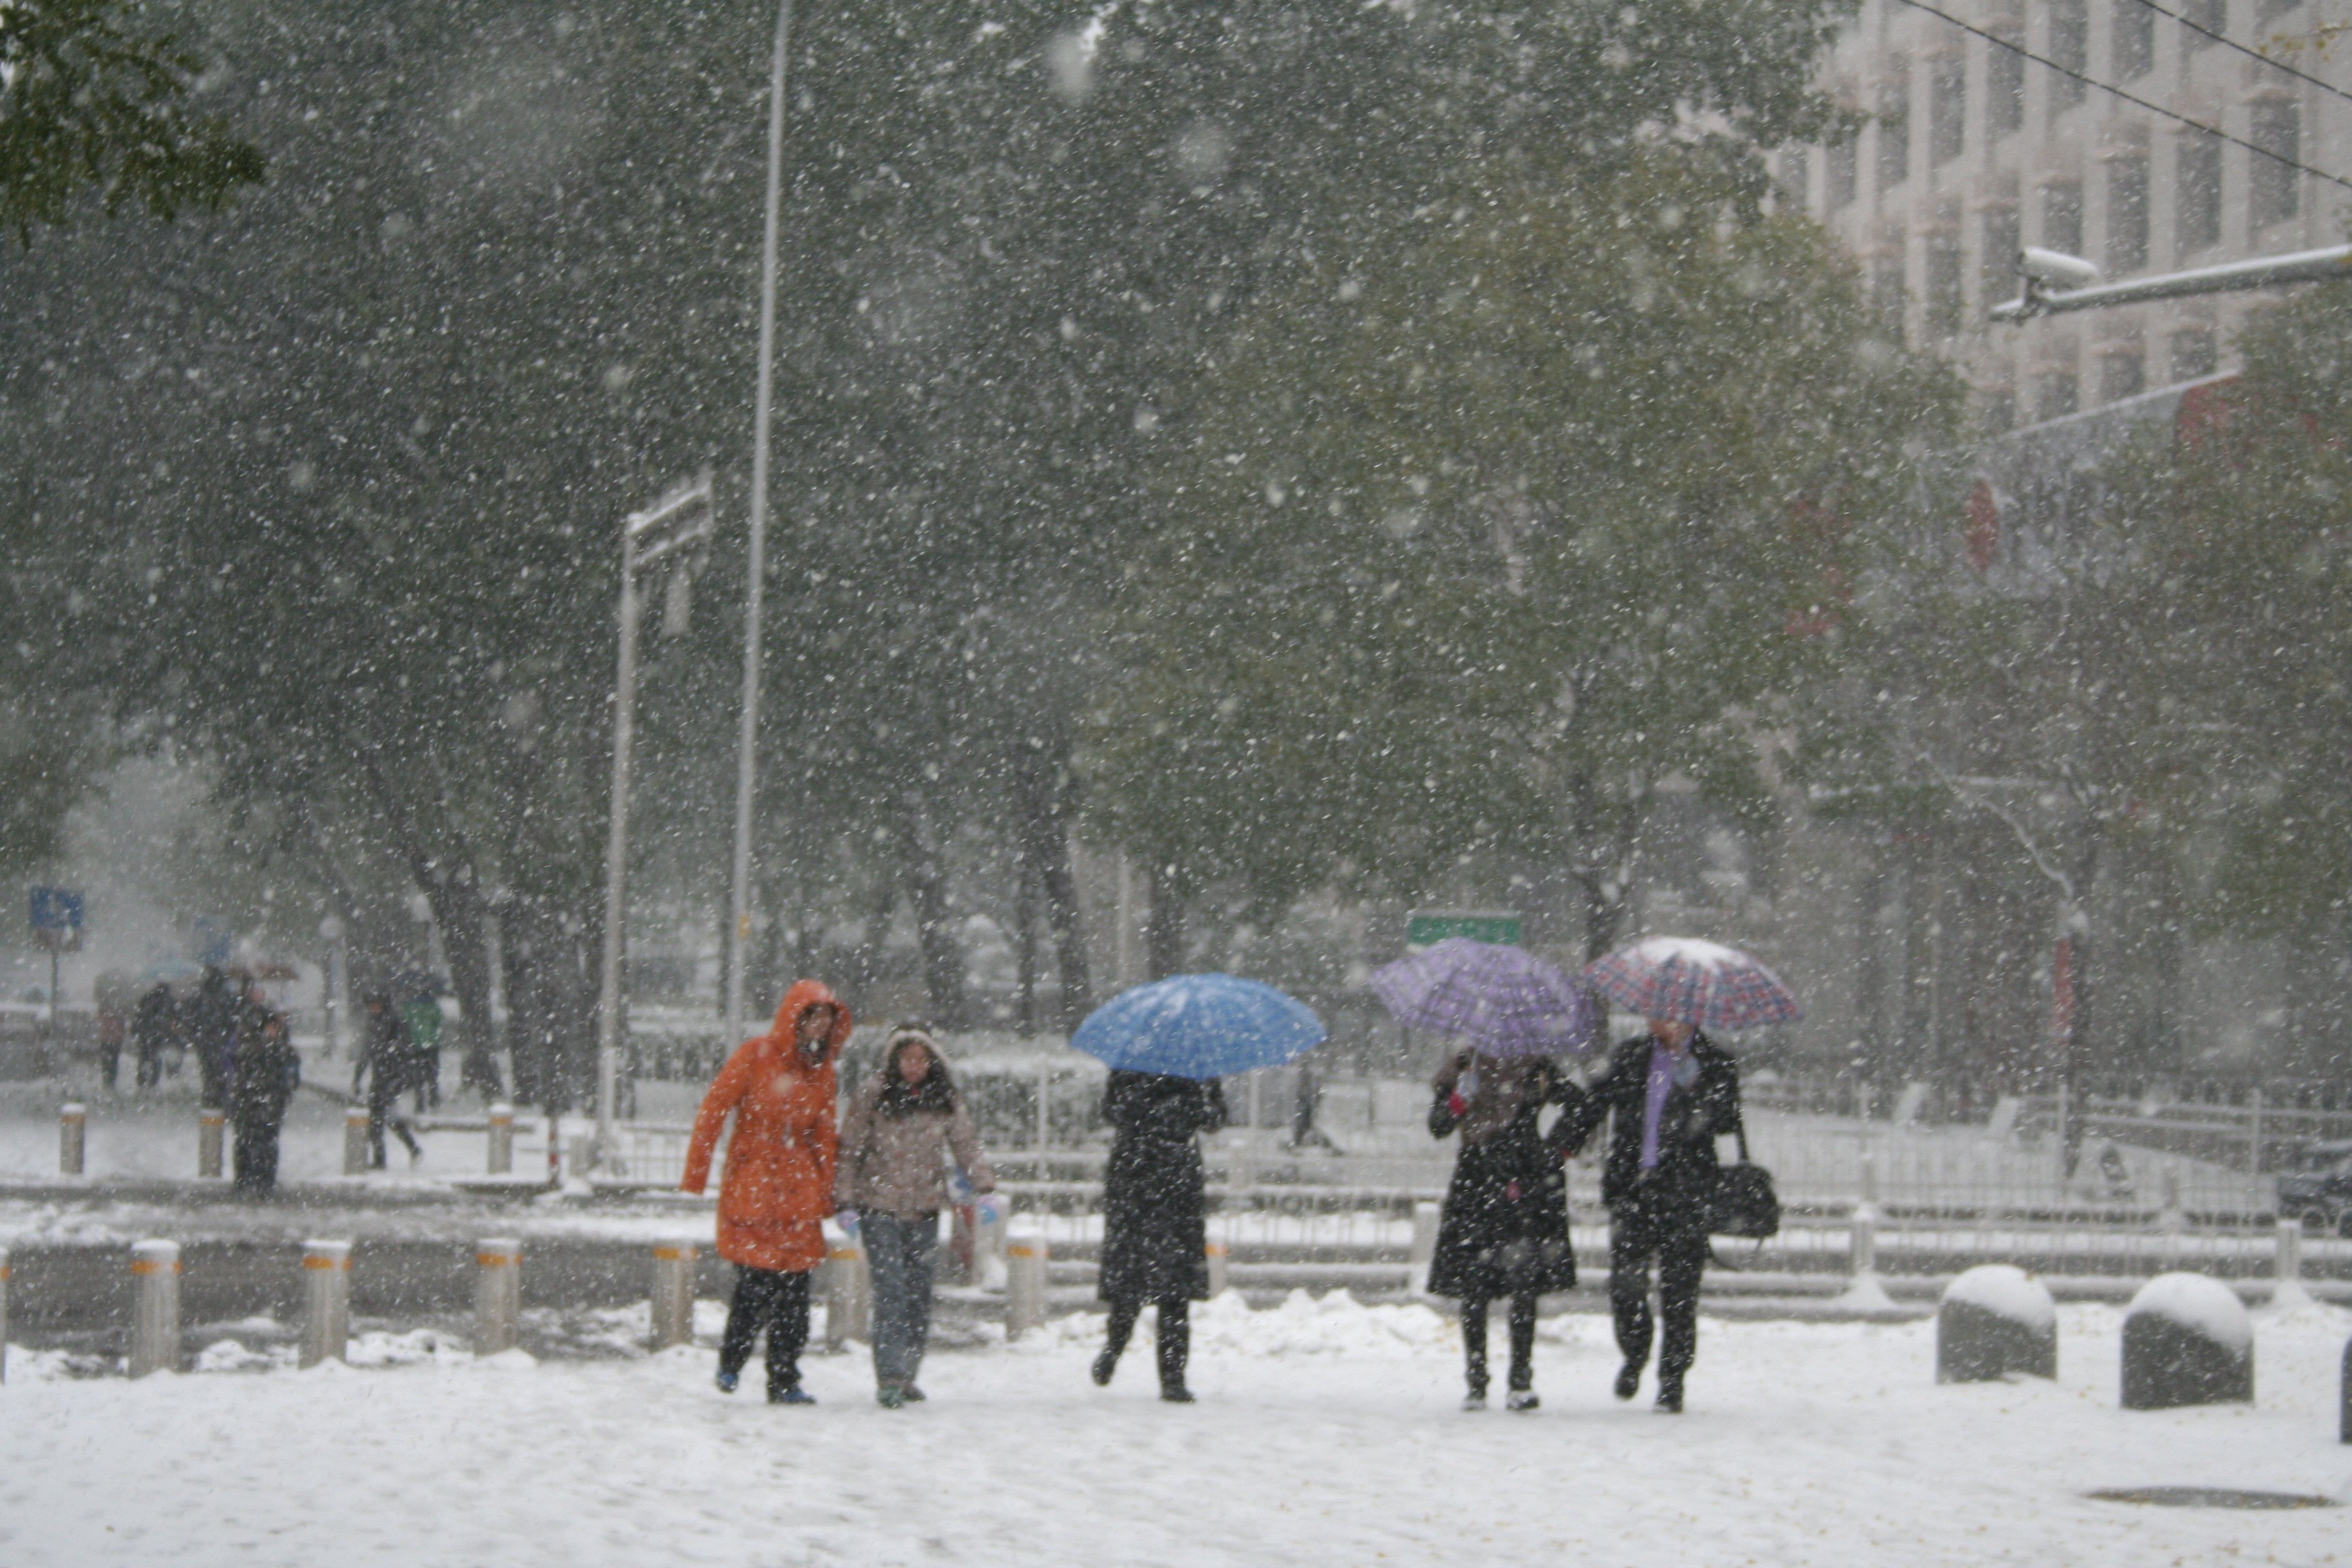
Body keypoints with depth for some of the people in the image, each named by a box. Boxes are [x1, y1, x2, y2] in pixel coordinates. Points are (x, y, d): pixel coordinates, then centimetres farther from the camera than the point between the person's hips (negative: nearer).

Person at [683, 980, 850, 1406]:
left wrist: (827, 1192, 10)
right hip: (752, 1183, -5)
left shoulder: (822, 1070, 12)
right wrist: (696, 1174, -8)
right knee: (756, 1282, -11)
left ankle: (785, 1382, 6)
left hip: (799, 1189, 5)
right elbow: (714, 1110, -4)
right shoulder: (756, 1056, -4)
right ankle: (730, 1362, 9)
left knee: (795, 1288, 0)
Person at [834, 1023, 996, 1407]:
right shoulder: (873, 1095, -3)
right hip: (878, 1206, -4)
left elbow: (967, 1145, 9)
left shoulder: (946, 1099, 6)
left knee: (919, 1292, 5)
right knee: (891, 1290, -13)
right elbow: (850, 1151, -1)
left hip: (924, 1209, 4)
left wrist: (984, 1187, -4)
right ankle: (890, 1379, -15)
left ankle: (908, 1375, 16)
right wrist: (846, 1201, -5)